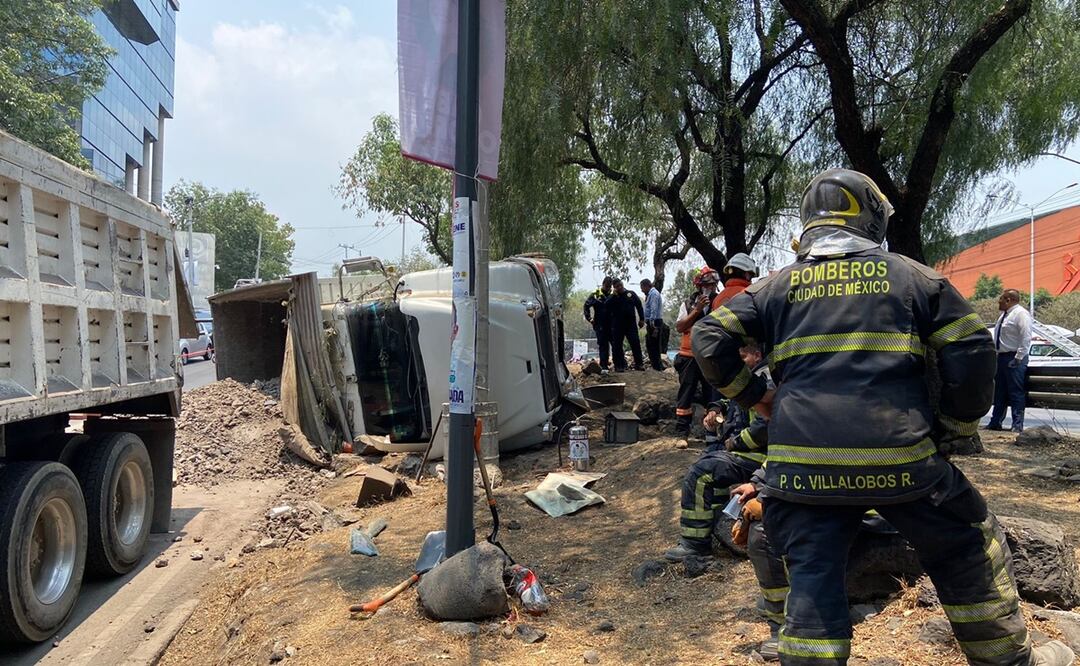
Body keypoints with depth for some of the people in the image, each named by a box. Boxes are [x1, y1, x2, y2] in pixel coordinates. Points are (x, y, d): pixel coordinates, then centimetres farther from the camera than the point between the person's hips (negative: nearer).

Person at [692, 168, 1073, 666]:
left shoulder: (777, 286, 12)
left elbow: (709, 340, 5)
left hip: (803, 464, 1)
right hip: (900, 457, 0)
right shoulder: (911, 275, 10)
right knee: (969, 554, 23)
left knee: (813, 582, 10)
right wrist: (953, 431, 15)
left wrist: (754, 395, 16)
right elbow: (973, 352, 4)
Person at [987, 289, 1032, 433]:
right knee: (999, 393, 13)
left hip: (1013, 359, -9)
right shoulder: (1004, 315, 17)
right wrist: (996, 355, 15)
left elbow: (1026, 338, -19)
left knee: (1016, 393, -5)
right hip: (1001, 357, 9)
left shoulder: (1021, 314, -11)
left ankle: (1017, 425, -1)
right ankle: (995, 423, 19)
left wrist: (1018, 358, -21)